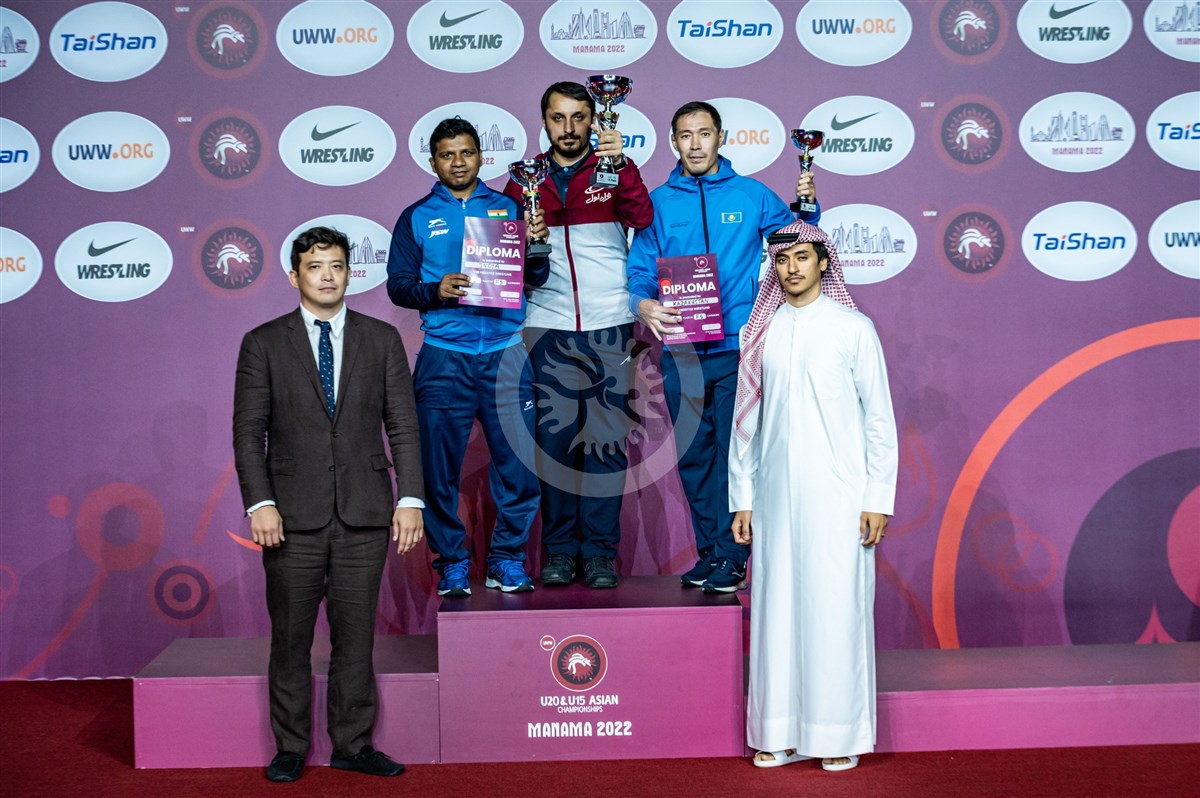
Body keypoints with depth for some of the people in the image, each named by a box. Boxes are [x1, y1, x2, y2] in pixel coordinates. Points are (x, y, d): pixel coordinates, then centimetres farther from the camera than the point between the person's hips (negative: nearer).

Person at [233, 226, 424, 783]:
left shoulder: (381, 339, 8)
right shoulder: (264, 343, 4)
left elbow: (402, 425, 6)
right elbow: (248, 431, 1)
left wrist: (410, 498, -3)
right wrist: (259, 503, -9)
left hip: (364, 512, 1)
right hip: (294, 513, -1)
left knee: (356, 633, 6)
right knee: (290, 637, 5)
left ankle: (352, 744, 17)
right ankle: (290, 747, 17)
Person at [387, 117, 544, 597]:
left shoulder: (507, 208, 13)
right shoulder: (417, 218, 11)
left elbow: (538, 277, 8)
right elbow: (398, 285, 7)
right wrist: (435, 291, -12)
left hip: (507, 352, 1)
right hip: (444, 355, 0)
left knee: (518, 461, -1)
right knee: (439, 465, -1)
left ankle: (508, 559, 13)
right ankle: (451, 562, 12)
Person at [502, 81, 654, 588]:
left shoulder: (614, 170, 7)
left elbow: (642, 220, -12)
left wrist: (621, 165, -23)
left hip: (609, 328, -1)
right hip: (547, 327, 1)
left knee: (607, 442, 0)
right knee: (554, 439, 2)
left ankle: (600, 552, 8)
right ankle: (560, 549, 12)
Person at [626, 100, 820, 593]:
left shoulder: (752, 196, 5)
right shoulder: (658, 202, 8)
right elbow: (639, 270, 5)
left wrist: (806, 206, -6)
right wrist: (642, 303, -16)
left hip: (737, 347, -2)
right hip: (680, 353, 2)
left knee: (733, 452, -6)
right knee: (693, 455, 8)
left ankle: (731, 557, 1)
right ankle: (709, 552, 20)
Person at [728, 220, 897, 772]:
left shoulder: (853, 328, 0)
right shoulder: (759, 333, 9)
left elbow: (879, 419, -1)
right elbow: (745, 421, 12)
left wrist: (878, 499, -5)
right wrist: (741, 497, 8)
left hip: (837, 496, -3)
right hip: (775, 498, 3)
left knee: (836, 611, -1)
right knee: (777, 609, 5)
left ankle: (839, 736, 9)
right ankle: (780, 733, 14)